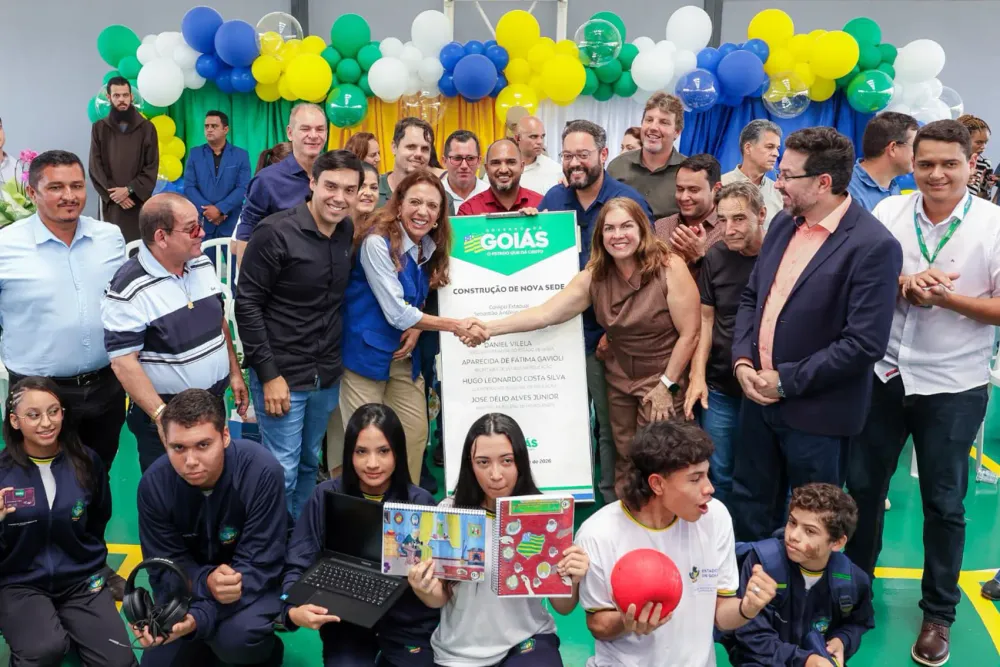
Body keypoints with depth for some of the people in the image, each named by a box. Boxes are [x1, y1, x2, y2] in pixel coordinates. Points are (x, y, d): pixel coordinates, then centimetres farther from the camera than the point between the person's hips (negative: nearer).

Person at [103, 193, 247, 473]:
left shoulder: (203, 265, 1)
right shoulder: (129, 290, -21)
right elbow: (123, 362, -21)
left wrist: (234, 372, 12)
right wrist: (163, 416, -25)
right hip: (164, 414, -6)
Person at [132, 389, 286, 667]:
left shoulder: (262, 472, -29)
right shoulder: (154, 484, -18)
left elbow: (258, 566, -27)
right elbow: (166, 567, -12)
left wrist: (197, 618, -41)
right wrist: (205, 581, -36)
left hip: (253, 584, -4)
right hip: (192, 587, 4)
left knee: (236, 639, -32)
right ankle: (212, 640, 24)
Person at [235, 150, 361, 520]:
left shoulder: (347, 232, 3)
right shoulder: (276, 232, -16)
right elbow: (247, 305, -15)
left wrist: (334, 362, 9)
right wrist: (269, 374, -17)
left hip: (328, 376, 6)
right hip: (282, 375, -6)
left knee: (310, 465, 19)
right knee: (282, 472, 2)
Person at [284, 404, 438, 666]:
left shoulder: (420, 501, -7)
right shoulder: (326, 496, -6)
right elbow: (298, 565, -6)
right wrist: (294, 611, -25)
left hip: (408, 620, 0)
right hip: (345, 619, 0)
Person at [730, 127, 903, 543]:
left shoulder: (873, 245, -18)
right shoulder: (783, 223, 6)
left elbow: (864, 343, -21)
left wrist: (788, 381, -17)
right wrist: (742, 361, -4)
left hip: (815, 411, -6)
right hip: (758, 395, 7)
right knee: (749, 509, 20)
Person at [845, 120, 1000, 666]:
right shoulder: (888, 212, -2)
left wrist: (945, 297, -22)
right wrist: (903, 284, -18)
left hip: (953, 386, -2)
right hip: (884, 373, 3)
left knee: (943, 502, 9)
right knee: (862, 483, 14)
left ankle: (938, 613, 27)